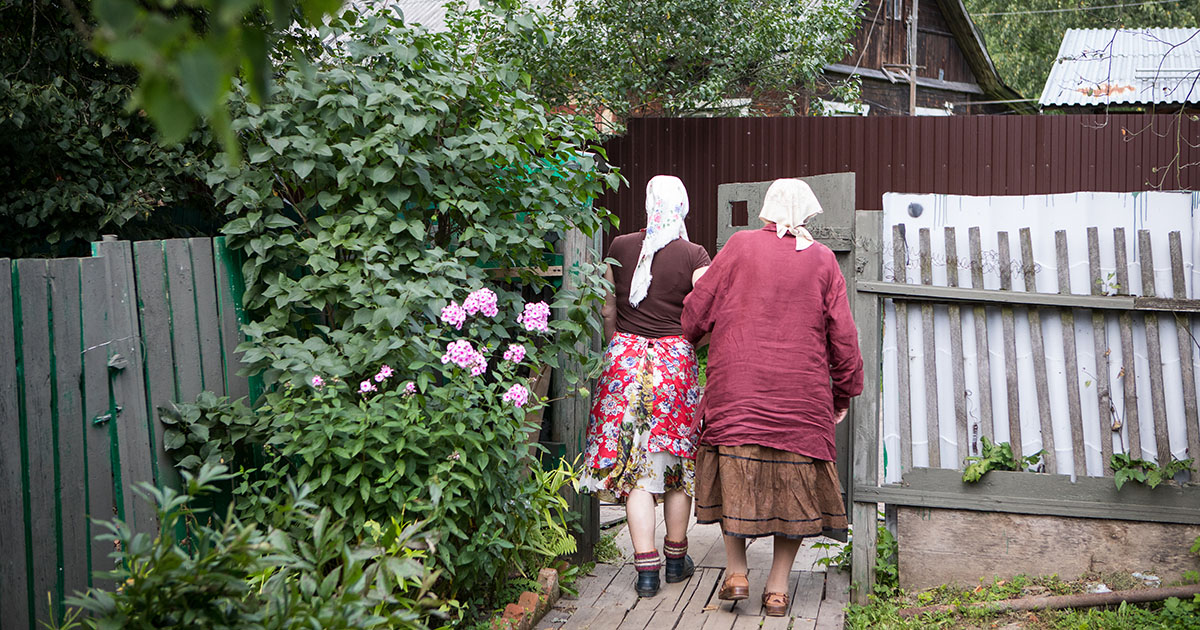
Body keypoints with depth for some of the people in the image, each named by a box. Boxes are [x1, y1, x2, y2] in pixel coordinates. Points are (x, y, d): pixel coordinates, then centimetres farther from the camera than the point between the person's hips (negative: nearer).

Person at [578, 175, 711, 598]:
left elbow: (607, 311, 7)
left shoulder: (619, 247, 1)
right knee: (676, 460, 13)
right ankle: (676, 558, 25)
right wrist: (689, 337, 7)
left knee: (636, 465, 3)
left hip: (626, 357, 1)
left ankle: (646, 567, -1)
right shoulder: (694, 255, -6)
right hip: (675, 359, -1)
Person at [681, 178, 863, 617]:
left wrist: (680, 342, 22)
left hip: (737, 383, -1)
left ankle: (736, 571, 9)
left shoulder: (740, 246, 1)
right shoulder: (822, 260, 4)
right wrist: (845, 392, 16)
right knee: (794, 484, 8)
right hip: (802, 395, 1)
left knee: (734, 475, 11)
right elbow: (843, 334, 5)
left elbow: (698, 309, 3)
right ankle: (777, 587, 10)